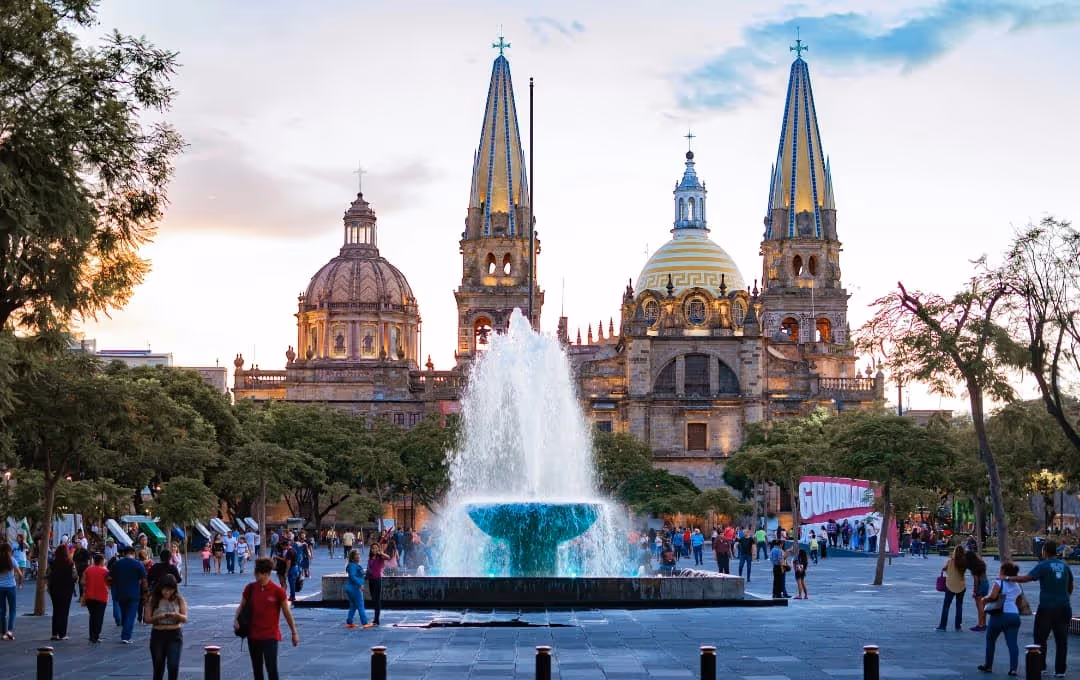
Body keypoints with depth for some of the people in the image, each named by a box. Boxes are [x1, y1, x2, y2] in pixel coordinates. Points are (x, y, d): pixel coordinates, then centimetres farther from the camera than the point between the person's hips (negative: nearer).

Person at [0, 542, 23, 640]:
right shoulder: (11, 560, -5)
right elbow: (20, 574, -7)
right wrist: (20, 583, 10)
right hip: (10, 587, -2)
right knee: (12, 609, 7)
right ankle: (10, 630, -10)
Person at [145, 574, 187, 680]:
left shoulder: (179, 599, -1)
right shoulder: (153, 600, -3)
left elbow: (185, 619, -5)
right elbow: (147, 619, -4)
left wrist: (177, 615, -27)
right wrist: (159, 617, -22)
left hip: (174, 635, 0)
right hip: (158, 635, 0)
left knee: (173, 666, -10)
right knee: (158, 667, 8)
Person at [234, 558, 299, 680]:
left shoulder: (278, 591, -10)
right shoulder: (250, 588, 0)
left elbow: (287, 612, -2)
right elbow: (241, 606, 12)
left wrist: (294, 633, 3)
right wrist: (236, 619, -7)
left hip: (271, 635, -5)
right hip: (253, 635, 5)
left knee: (271, 667, -12)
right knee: (257, 669, 14)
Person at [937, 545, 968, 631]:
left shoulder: (951, 561, -12)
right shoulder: (964, 562, -8)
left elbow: (944, 569, 0)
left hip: (950, 586, -2)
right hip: (961, 586, 2)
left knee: (946, 605, 5)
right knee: (959, 606, 13)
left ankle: (942, 625, 3)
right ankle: (958, 625, 14)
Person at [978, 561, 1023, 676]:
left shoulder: (999, 582, -4)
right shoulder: (1017, 586, 16)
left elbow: (993, 596, -18)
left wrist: (985, 599, 0)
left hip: (1000, 615, -4)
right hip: (1014, 615, 4)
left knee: (990, 640, 14)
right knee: (1012, 643, -2)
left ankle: (988, 666, 19)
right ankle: (1013, 668, -14)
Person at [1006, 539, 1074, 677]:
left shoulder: (1043, 566, -9)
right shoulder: (1065, 566, 9)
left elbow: (1027, 578, -20)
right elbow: (1070, 587, 19)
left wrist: (1008, 578, -14)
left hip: (1047, 608, -5)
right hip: (1064, 607, 5)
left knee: (1041, 638, 8)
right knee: (1061, 640, 7)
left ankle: (1040, 666, 11)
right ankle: (1060, 670, 7)